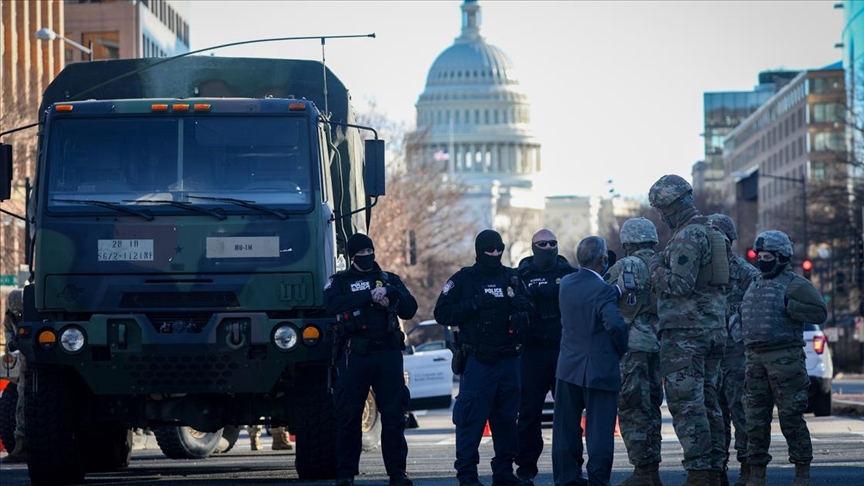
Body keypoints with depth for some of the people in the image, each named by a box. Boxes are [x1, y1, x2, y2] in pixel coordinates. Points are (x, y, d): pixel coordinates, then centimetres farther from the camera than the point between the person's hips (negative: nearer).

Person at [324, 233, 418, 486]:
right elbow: (333, 304, -12)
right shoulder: (339, 281, 10)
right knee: (349, 415, -1)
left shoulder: (390, 279, 17)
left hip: (388, 353, 2)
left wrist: (390, 292, -10)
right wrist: (370, 295, -16)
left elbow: (410, 309, 7)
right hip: (354, 355, -2)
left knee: (394, 414, -2)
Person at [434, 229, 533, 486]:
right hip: (477, 359, -5)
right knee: (471, 418, -8)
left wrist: (520, 306, -5)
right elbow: (442, 314, -5)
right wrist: (473, 305, -16)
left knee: (507, 418, 8)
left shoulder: (512, 277, 12)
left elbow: (529, 308, 17)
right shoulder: (463, 280, 0)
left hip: (508, 358, 5)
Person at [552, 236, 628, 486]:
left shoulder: (566, 284, 3)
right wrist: (622, 350, -10)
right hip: (600, 369, -6)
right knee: (599, 430, 0)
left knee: (566, 428, 12)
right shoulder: (603, 290, -17)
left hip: (569, 368, 6)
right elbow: (615, 324, -28)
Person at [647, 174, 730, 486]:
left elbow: (681, 284, -22)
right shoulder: (711, 232, 18)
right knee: (708, 401, 12)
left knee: (686, 403, -10)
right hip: (714, 329, 10)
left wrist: (656, 268, -4)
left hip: (685, 332, -10)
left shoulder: (687, 237, -14)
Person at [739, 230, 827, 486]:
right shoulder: (754, 286, 20)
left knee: (791, 417, -6)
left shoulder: (796, 285, -3)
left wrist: (790, 306, -19)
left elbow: (820, 312, -11)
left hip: (785, 358, -7)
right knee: (755, 418, 5)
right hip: (755, 359, 7)